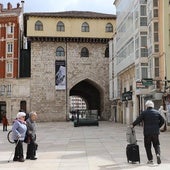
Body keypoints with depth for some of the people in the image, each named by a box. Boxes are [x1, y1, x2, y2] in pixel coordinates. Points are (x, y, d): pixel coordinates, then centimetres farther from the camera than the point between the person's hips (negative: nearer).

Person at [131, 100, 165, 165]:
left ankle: (150, 160, 8)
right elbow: (162, 120, 7)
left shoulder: (144, 113, -4)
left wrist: (132, 125, 9)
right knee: (156, 145, 11)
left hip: (147, 132, -2)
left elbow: (138, 120, -5)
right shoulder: (157, 112, 6)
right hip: (155, 132, 2)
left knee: (148, 146, 8)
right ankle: (158, 154, -15)